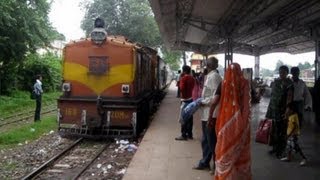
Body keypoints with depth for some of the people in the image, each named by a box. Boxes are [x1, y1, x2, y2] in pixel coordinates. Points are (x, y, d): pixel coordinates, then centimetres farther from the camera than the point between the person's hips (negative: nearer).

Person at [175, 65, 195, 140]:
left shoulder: (183, 78, -13)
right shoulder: (192, 78, 9)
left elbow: (182, 88, -22)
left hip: (185, 100, -8)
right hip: (190, 99, 8)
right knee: (190, 117, 10)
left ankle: (184, 135, -3)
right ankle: (190, 134, 16)